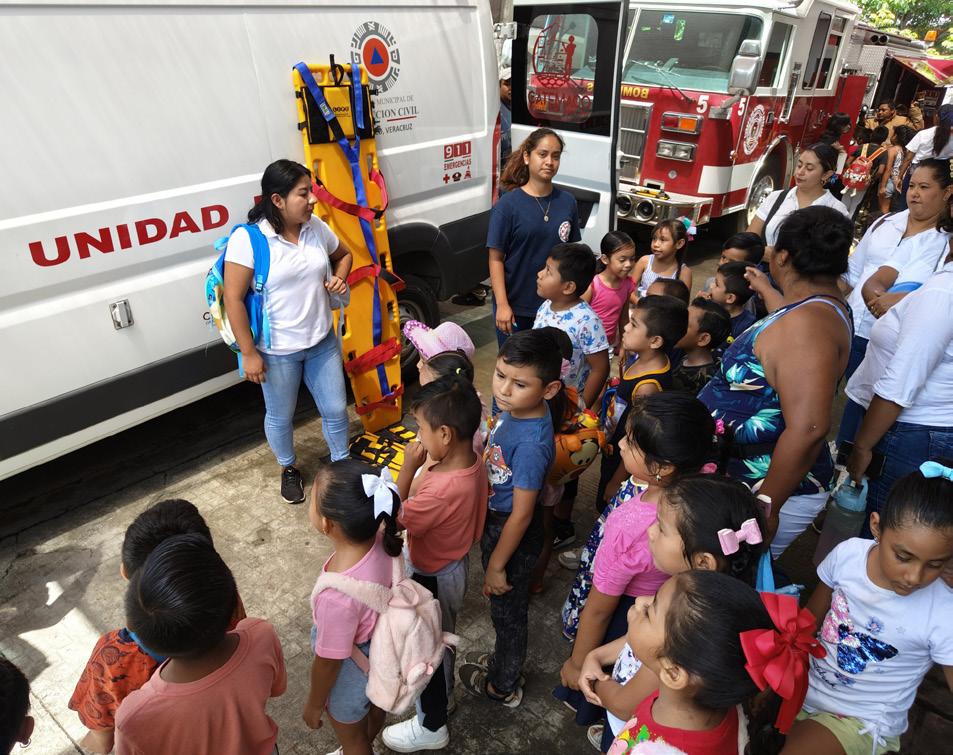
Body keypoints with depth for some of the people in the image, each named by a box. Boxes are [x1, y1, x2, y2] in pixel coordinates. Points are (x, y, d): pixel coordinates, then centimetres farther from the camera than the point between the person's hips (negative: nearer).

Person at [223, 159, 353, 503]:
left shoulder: (316, 227, -3)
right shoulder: (248, 239, -19)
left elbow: (343, 254, 17)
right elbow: (233, 299, -17)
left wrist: (340, 278, -5)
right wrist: (249, 353, -16)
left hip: (322, 342, 4)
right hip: (277, 352, -4)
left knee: (336, 410, 14)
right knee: (280, 417, 16)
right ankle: (288, 469, 44)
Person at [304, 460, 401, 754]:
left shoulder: (337, 595, -45)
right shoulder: (381, 540, -30)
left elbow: (328, 662, -25)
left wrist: (314, 704, -8)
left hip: (350, 673, -7)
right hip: (378, 653, 7)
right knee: (374, 708, 38)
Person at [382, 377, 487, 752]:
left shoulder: (443, 490, -43)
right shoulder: (473, 459, -15)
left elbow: (395, 519, -27)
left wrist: (408, 468, -28)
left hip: (434, 577, -8)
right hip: (453, 562, 8)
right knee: (440, 636, 32)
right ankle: (443, 689, 60)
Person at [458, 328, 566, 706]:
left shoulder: (531, 444, -36)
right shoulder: (515, 408, -12)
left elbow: (521, 515, -25)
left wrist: (497, 565, -13)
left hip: (512, 533, -7)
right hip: (495, 518, 8)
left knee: (508, 610, 19)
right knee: (506, 609, 30)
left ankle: (503, 686, 46)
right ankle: (504, 660, 57)